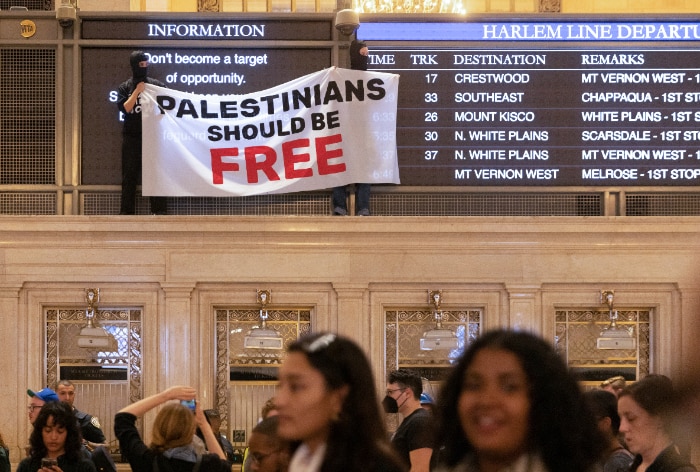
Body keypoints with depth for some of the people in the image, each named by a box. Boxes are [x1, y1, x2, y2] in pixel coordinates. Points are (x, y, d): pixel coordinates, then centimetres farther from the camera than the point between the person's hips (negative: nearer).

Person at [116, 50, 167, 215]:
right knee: (130, 174, 1)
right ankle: (127, 211, 2)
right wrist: (137, 91, -13)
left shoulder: (156, 85, 5)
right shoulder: (125, 87, 4)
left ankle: (159, 210, 1)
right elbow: (124, 108, -9)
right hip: (132, 138, 0)